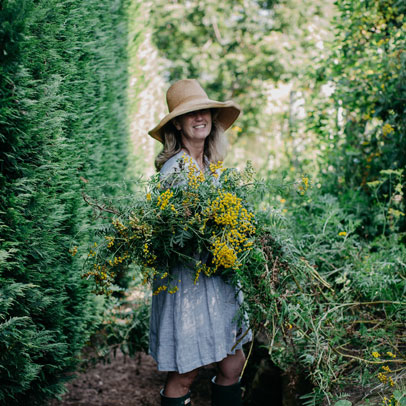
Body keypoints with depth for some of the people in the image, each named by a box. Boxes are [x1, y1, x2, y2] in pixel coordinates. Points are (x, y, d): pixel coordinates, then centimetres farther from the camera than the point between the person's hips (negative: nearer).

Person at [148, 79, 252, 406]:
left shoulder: (213, 164, 11)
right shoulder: (173, 167, -11)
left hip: (220, 275, 7)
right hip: (186, 277, -7)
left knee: (233, 364, 11)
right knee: (185, 374, 1)